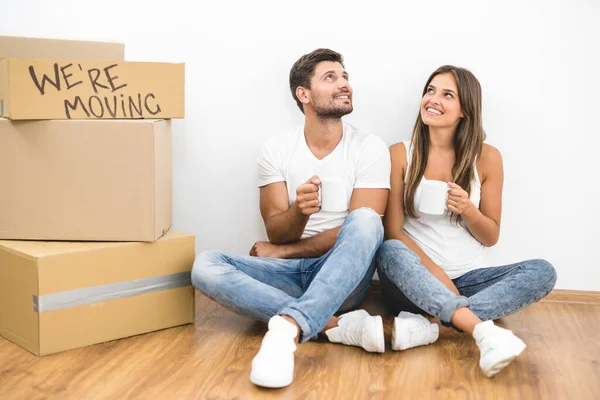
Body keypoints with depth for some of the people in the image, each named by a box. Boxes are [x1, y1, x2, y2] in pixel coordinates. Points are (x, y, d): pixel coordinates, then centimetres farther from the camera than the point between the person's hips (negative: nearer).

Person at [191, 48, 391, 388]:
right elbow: (276, 232, -2)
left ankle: (289, 329, -45)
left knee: (365, 220, -33)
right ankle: (340, 325, -32)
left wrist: (282, 252, -6)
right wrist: (299, 211, -27)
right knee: (205, 266, -24)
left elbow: (361, 230, -10)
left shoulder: (370, 148, -3)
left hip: (342, 277, -2)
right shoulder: (277, 150, 2)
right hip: (289, 274, 2)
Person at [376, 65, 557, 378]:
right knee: (389, 252, -34)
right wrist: (436, 272, -20)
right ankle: (483, 330, -42)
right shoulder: (400, 154, -1)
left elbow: (491, 237, 6)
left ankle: (431, 325, -33)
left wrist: (468, 210, -15)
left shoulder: (487, 157, 2)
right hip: (418, 281, -2)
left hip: (467, 279, 2)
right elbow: (393, 232, -6)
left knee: (541, 272, -22)